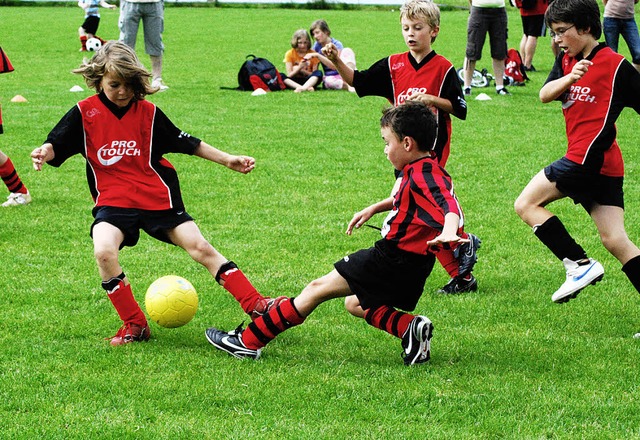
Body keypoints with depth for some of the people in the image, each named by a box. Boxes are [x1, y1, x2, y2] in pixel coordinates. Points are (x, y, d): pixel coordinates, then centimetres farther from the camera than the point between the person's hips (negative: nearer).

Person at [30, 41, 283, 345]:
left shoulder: (148, 113, 4)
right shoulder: (84, 113, 0)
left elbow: (186, 143, 11)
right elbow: (56, 145, -3)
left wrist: (227, 160, 7)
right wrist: (44, 153, -27)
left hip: (158, 198, 1)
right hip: (113, 202, -1)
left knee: (200, 247, -3)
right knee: (104, 252, -27)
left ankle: (255, 304, 4)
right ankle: (134, 326, -11)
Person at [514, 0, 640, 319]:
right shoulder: (567, 61, 13)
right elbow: (545, 95, -1)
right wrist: (569, 78, -20)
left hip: (588, 158, -8)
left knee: (526, 204, -3)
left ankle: (580, 264, -5)